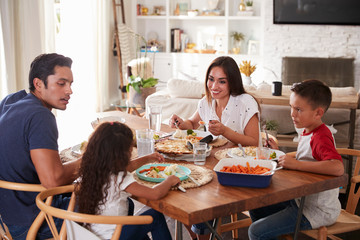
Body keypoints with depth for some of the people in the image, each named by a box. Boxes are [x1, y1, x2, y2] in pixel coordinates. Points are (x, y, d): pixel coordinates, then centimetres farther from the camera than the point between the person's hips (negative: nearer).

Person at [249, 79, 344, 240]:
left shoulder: (321, 138, -23)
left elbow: (338, 168, -40)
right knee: (256, 208, 19)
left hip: (318, 211, -10)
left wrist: (296, 164, -35)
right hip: (301, 201, 10)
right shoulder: (307, 133, 7)